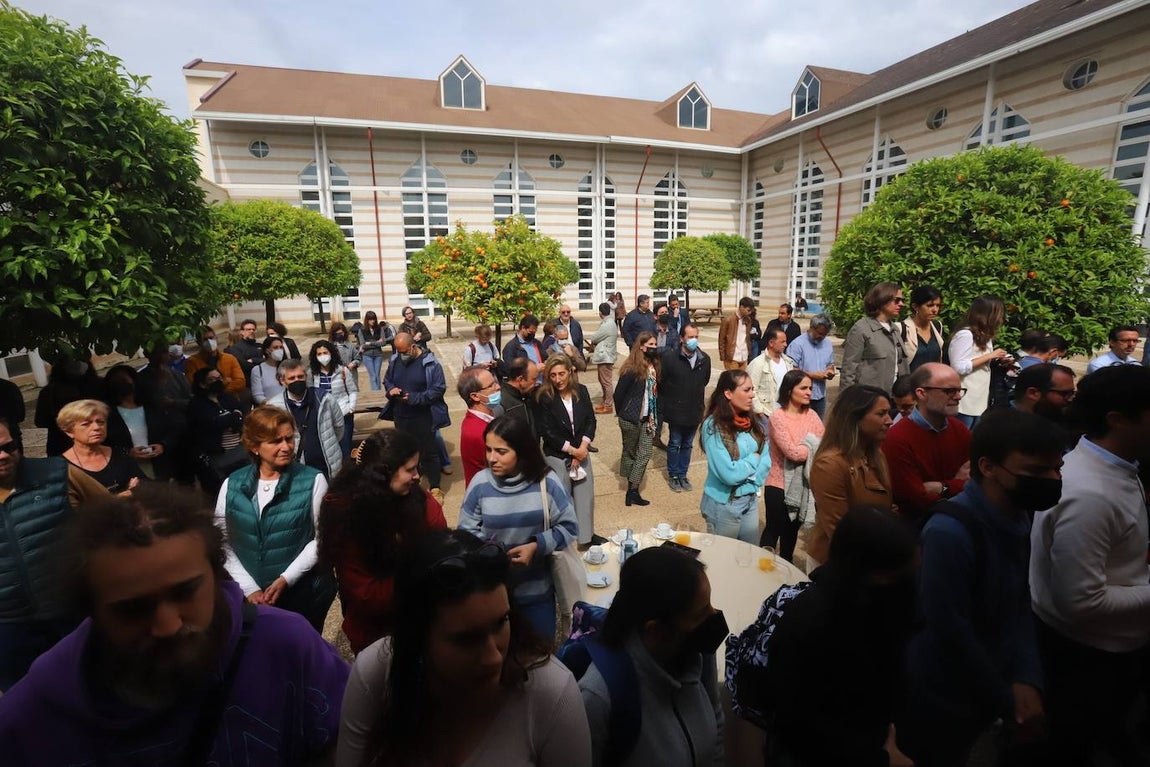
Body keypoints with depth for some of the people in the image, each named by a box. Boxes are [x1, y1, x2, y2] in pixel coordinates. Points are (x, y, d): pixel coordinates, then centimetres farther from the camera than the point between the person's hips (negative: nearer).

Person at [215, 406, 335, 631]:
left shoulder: (312, 480, -10)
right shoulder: (232, 485, -2)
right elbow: (223, 543, -1)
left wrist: (285, 579, -15)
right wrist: (249, 588, -9)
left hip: (305, 592, -2)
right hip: (251, 595, 2)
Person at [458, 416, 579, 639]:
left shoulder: (546, 481, -15)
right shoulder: (480, 483, -13)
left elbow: (569, 527, -8)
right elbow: (466, 531, -4)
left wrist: (537, 546, -21)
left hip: (536, 588, 0)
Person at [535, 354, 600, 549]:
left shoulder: (581, 391, 0)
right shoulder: (543, 397, -12)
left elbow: (591, 420, 3)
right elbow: (546, 431, -14)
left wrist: (583, 447, -10)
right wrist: (572, 450, -13)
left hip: (581, 452, 4)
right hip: (556, 455, -4)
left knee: (586, 494, 11)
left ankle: (586, 535, 30)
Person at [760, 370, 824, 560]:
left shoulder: (811, 415, 1)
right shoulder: (777, 416, -16)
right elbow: (792, 452, -23)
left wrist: (803, 450, -20)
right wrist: (813, 448, -11)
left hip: (803, 485, 6)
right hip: (779, 485, -6)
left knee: (792, 529, 23)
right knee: (774, 529, 8)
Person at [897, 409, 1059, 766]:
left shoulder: (1017, 518, -3)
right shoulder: (950, 532, -31)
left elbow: (1020, 603, 2)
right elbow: (952, 632, -25)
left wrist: (1027, 679, -10)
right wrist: (1008, 704, -11)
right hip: (939, 700, -7)